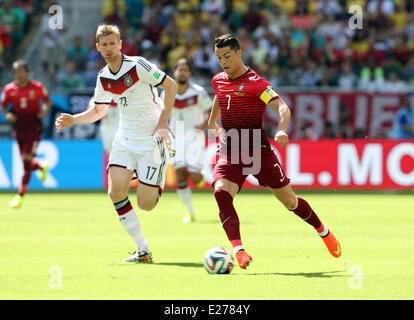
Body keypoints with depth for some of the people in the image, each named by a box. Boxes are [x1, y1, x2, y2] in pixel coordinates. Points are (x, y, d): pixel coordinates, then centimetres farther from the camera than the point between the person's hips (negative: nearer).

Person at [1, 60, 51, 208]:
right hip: (19, 128, 3)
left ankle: (20, 196, -11)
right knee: (26, 161, 9)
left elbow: (47, 101, 7)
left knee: (27, 159, -14)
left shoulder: (38, 87, -6)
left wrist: (45, 111, -14)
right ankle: (42, 166, 46)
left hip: (34, 128, -3)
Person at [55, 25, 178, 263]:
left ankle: (157, 183, 29)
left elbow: (171, 85, -9)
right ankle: (143, 250, -5)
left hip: (151, 139, -5)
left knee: (145, 204, -9)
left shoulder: (138, 65, -14)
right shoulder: (103, 78, 6)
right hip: (125, 138, 6)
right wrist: (72, 120, 3)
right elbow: (99, 111, 20)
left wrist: (163, 121, -15)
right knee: (116, 191, -15)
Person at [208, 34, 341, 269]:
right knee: (221, 192, -26)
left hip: (258, 150, -4)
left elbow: (282, 107, -23)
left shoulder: (256, 82, -10)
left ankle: (323, 231, 34)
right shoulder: (218, 81, 11)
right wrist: (212, 122, 48)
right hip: (229, 153, 4)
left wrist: (281, 130, -42)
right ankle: (238, 249, -36)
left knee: (289, 200, 6)